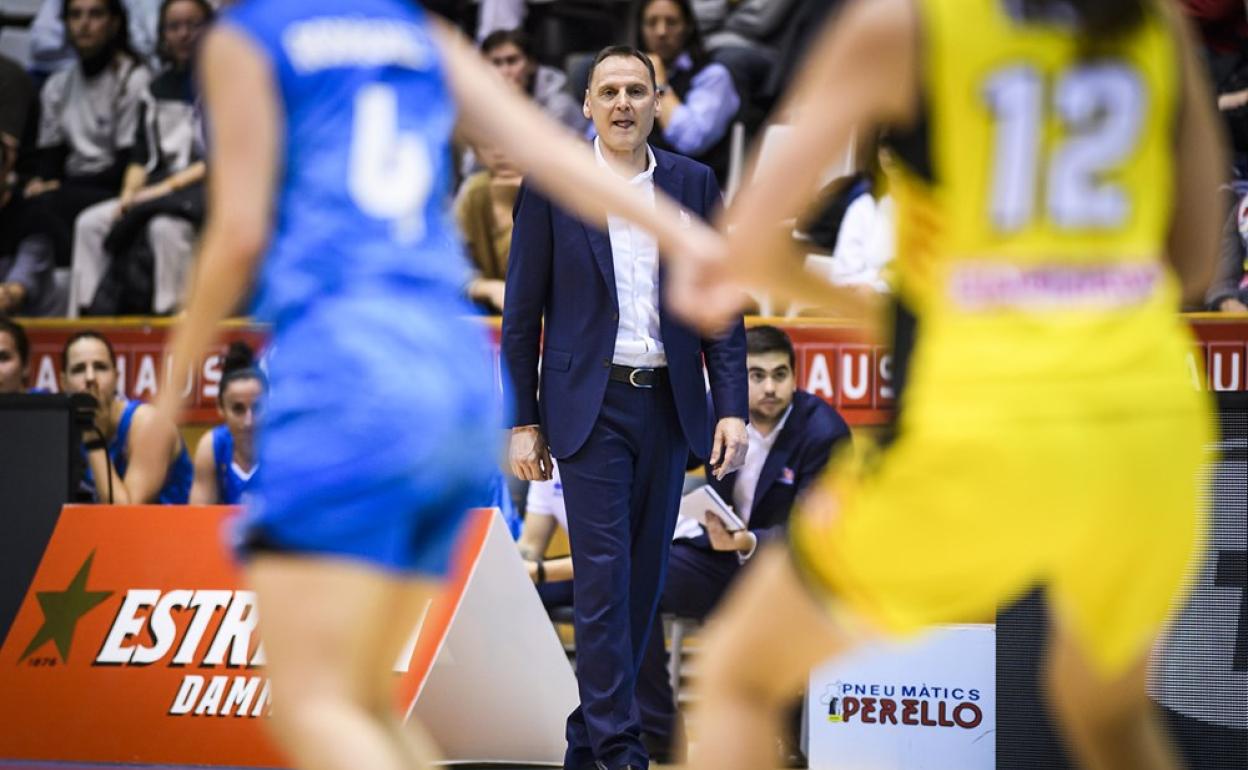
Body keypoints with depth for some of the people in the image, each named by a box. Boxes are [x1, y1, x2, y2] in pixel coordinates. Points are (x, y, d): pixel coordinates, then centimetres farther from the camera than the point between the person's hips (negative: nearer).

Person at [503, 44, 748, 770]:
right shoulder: (550, 184, 0)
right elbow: (523, 311, 1)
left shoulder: (695, 184, 7)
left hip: (668, 404, 3)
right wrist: (524, 423, -2)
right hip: (590, 404, -3)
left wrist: (732, 407, -3)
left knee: (643, 575, 7)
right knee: (603, 574, -11)